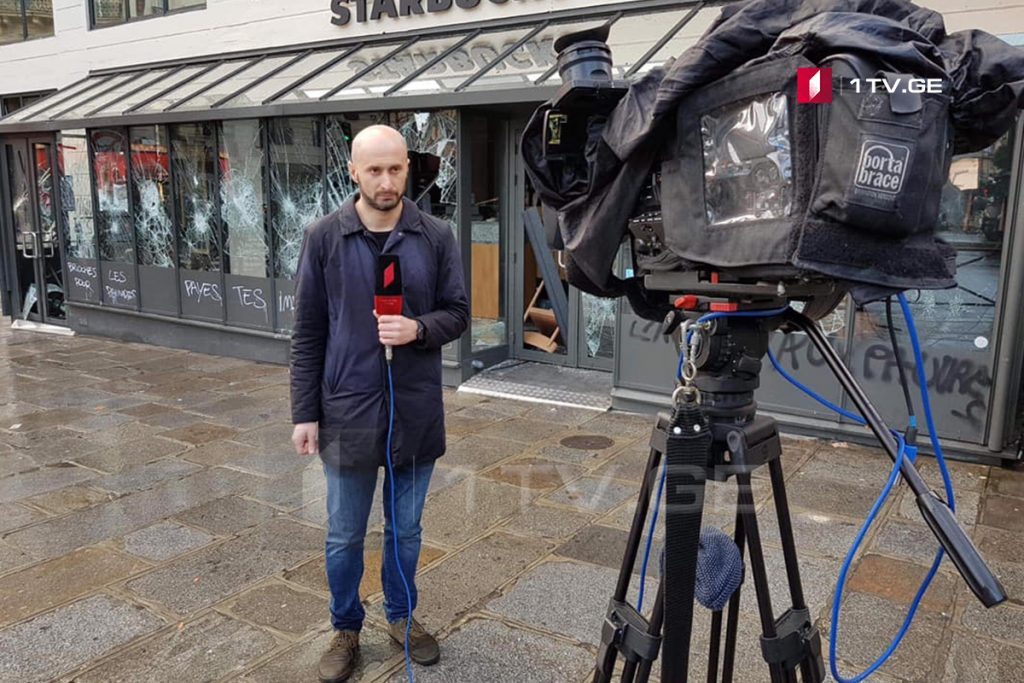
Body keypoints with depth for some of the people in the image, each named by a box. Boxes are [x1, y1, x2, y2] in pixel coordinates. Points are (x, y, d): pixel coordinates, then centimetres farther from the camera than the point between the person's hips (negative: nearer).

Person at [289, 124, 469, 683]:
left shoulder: (436, 237, -2)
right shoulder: (324, 237, -4)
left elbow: (457, 313, 3)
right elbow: (307, 333, -1)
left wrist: (419, 329, -19)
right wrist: (304, 413, -3)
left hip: (416, 410, 1)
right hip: (347, 410, -1)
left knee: (406, 528, 18)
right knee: (344, 536, 13)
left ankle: (401, 615, 40)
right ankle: (346, 628, 35)